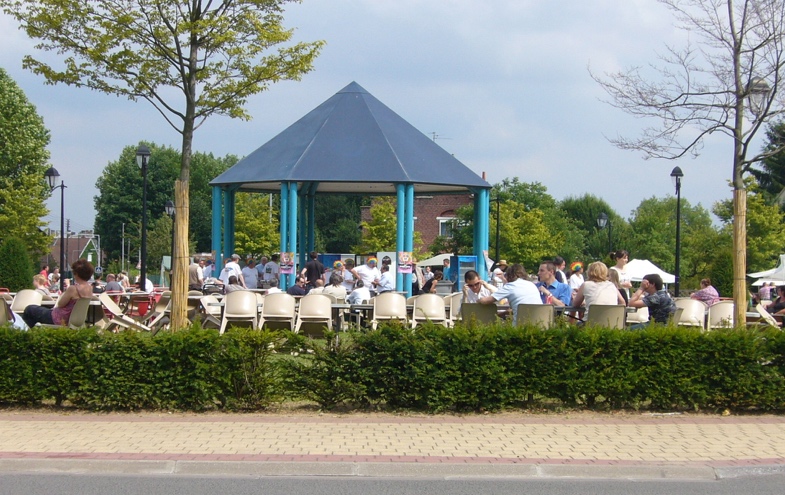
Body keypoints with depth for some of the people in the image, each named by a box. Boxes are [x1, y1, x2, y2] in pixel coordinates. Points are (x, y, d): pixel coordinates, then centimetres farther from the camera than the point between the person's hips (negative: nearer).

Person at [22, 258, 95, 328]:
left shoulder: (73, 289, -28)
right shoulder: (90, 288, -3)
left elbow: (60, 304, -16)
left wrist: (62, 295, 2)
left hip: (61, 320, -9)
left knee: (29, 309, 11)